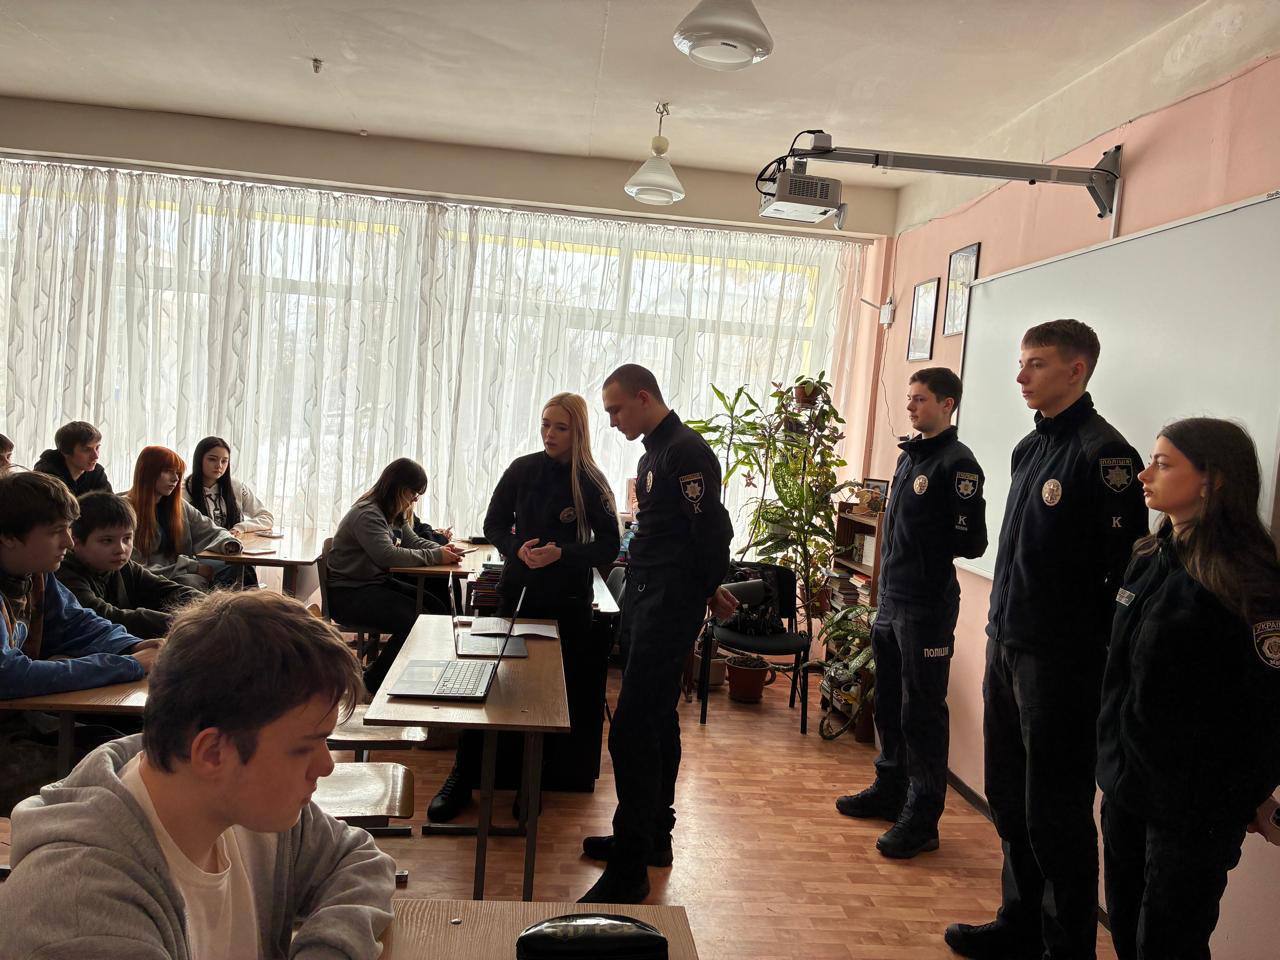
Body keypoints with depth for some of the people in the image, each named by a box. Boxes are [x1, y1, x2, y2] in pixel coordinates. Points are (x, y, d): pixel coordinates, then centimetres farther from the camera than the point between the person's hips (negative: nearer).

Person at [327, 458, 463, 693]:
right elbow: (388, 555, -31)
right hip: (348, 593, -9)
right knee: (413, 620, -24)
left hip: (378, 583, 9)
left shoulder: (395, 514, 11)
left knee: (436, 607, -7)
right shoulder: (367, 515, -19)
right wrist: (435, 556, -26)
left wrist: (442, 549, -6)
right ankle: (374, 681, -6)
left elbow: (414, 541, 16)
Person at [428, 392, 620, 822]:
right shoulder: (522, 470, 0)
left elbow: (608, 547, -5)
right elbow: (494, 524, 7)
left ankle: (535, 782, 20)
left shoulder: (591, 483, -6)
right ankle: (462, 776, 12)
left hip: (567, 603, -1)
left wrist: (562, 554, -20)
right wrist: (517, 549, -13)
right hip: (517, 593, 2)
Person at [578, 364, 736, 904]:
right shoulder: (655, 453, 17)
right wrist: (706, 591, 14)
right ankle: (653, 836, 31)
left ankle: (629, 870, -3)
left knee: (631, 731, -11)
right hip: (648, 602, 11)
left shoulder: (686, 452, -15)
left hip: (669, 609, -11)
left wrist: (709, 592, -6)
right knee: (656, 723, 18)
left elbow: (712, 531, -19)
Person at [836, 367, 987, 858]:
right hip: (891, 601, 9)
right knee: (889, 703, 18)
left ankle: (922, 817, 11)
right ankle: (890, 790, 34)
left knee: (922, 712, 0)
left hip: (926, 609, -9)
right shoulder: (909, 455, 14)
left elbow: (972, 541, -17)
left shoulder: (957, 463, -13)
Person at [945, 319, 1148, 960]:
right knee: (1009, 800, 18)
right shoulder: (1031, 446, 12)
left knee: (1056, 816, 3)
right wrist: (1001, 630, 17)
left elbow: (1127, 570, -19)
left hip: (1061, 662, -9)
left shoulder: (1103, 453, -15)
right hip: (1006, 648, 9)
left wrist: (1099, 660, -16)